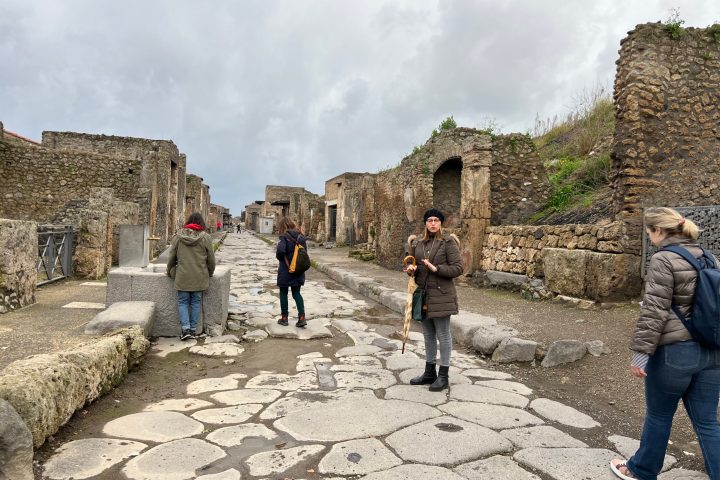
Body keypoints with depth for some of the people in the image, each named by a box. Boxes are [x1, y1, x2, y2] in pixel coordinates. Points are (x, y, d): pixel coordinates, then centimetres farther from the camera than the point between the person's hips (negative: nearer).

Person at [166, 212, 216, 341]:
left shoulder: (178, 236, 0)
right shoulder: (205, 237, -3)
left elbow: (172, 257, 7)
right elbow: (211, 259, 2)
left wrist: (170, 272, 23)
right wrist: (209, 273, 18)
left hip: (182, 277, 0)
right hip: (199, 277, 0)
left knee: (183, 302, 9)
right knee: (196, 302, 9)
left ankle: (185, 329, -1)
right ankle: (193, 330, 13)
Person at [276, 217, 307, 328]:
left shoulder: (284, 237, -15)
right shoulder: (300, 237, 3)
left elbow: (280, 250, -28)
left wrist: (280, 258, -7)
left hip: (285, 270, -5)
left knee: (283, 293, 11)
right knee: (296, 293, 12)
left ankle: (284, 318, 18)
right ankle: (302, 317, 1)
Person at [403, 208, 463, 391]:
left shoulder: (448, 242, -7)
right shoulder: (418, 243, 9)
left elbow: (458, 268, -11)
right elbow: (412, 264, 15)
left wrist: (436, 268, -21)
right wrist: (412, 269, -7)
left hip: (441, 295, -6)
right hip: (423, 294, 6)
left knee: (443, 335, 2)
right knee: (428, 335, 15)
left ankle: (443, 376, 14)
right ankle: (430, 372, 28)